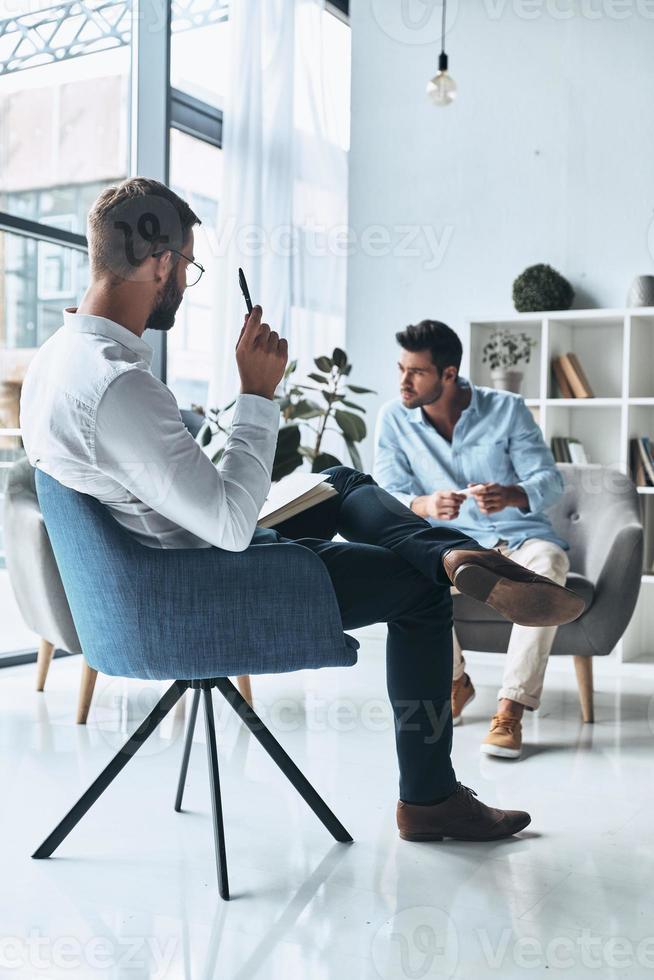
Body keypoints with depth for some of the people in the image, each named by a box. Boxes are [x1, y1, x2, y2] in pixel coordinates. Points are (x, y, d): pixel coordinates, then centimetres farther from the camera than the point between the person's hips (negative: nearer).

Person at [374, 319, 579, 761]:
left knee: (548, 564, -36)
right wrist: (425, 505, -34)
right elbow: (387, 496, -9)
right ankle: (454, 681, -6)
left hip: (521, 537, -1)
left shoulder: (507, 409, -9)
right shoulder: (394, 418, -5)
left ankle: (511, 709, -32)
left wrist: (511, 495, -36)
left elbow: (550, 479, -11)